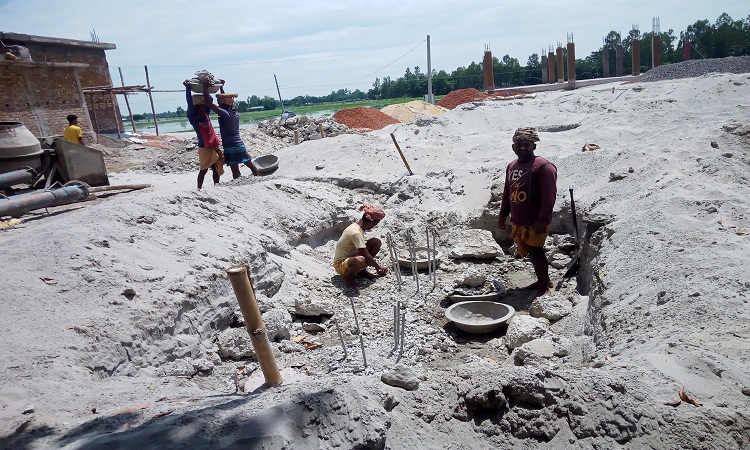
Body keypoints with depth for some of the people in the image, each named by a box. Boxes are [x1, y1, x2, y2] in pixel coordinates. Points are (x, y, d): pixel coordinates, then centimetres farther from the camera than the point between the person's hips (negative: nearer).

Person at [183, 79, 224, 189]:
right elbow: (189, 104, -20)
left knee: (217, 169, 10)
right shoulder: (193, 117, -8)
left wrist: (205, 89, 7)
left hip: (214, 146, 6)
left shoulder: (205, 114, 9)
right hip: (204, 147, -6)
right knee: (203, 170, 0)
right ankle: (199, 189, 8)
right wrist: (187, 88, -24)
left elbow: (209, 101, 14)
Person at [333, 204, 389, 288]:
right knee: (360, 260, -44)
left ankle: (362, 271, 9)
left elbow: (363, 249, 14)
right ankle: (346, 275, -11)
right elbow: (366, 256, -25)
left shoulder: (357, 226, 1)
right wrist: (378, 267, -10)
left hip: (351, 257, 10)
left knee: (376, 242, -1)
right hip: (341, 264, -10)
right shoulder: (356, 233, -28)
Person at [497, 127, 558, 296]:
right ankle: (542, 280, 31)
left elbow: (549, 196, -18)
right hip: (518, 222, 7)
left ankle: (544, 286, 13)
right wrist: (503, 215, 18)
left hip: (535, 223, -7)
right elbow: (507, 193, 19)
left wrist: (542, 220, -22)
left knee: (535, 251, -3)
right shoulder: (512, 166, 11)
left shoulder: (543, 166, -14)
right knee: (530, 251, 15)